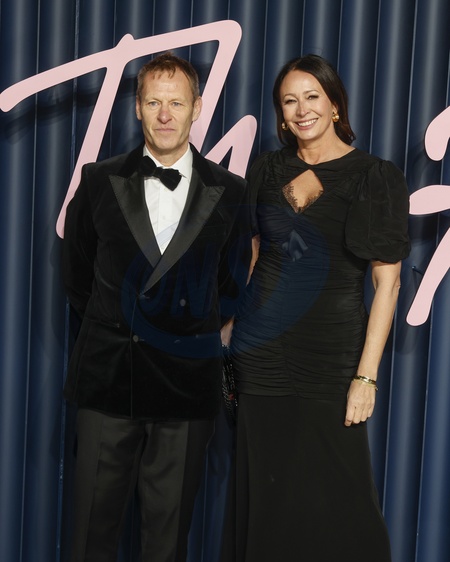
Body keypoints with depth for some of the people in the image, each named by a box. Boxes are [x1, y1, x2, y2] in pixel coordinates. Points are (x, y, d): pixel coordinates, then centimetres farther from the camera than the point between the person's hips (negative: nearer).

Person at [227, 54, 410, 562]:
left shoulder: (374, 177, -4)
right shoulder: (268, 170, 8)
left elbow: (387, 281, -6)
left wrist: (367, 377, -13)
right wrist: (224, 340, 4)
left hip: (330, 353, -3)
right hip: (260, 351, 4)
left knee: (331, 501, 0)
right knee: (264, 498, 11)